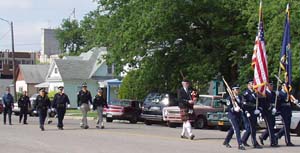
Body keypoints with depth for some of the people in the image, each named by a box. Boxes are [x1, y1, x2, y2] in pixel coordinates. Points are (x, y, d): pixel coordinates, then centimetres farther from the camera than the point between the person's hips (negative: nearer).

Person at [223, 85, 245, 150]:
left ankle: (226, 142, 32)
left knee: (232, 129, 16)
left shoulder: (240, 97, 10)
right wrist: (234, 109, -29)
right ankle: (240, 145, -17)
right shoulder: (230, 98, -10)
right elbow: (228, 108, -14)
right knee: (237, 130, -14)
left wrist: (241, 109, -1)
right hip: (232, 116, -7)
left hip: (239, 116, 7)